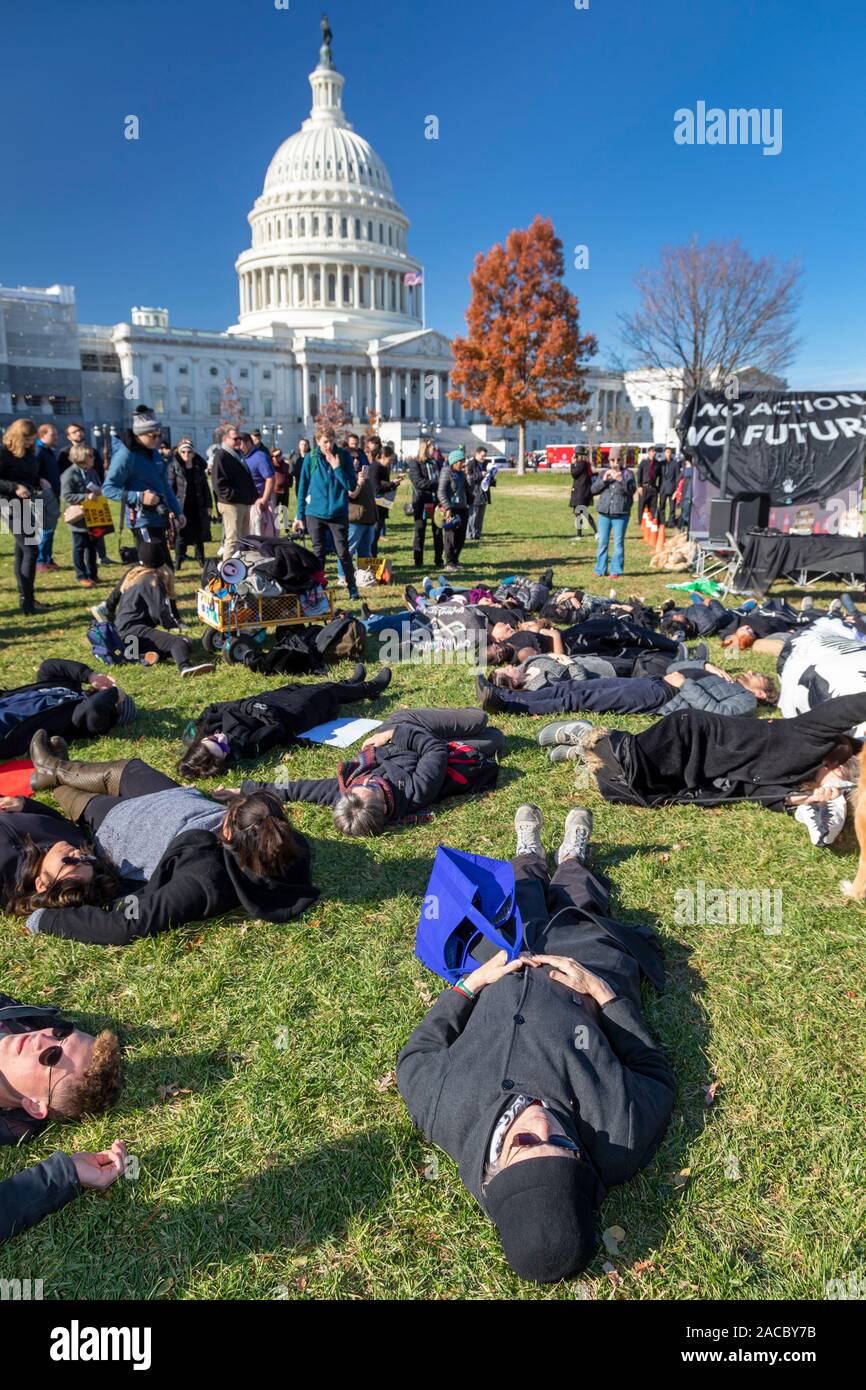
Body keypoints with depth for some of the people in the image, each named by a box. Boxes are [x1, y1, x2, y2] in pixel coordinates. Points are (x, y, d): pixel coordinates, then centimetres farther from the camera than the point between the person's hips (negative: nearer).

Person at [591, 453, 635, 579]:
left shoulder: (627, 474, 4)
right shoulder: (603, 473, 12)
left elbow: (631, 490, -10)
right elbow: (593, 490, 4)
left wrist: (621, 480, -24)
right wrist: (604, 480, -11)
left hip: (621, 514, -2)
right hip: (604, 513, 2)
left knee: (618, 543, -1)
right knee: (602, 542, 5)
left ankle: (616, 570, 4)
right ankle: (600, 569, 12)